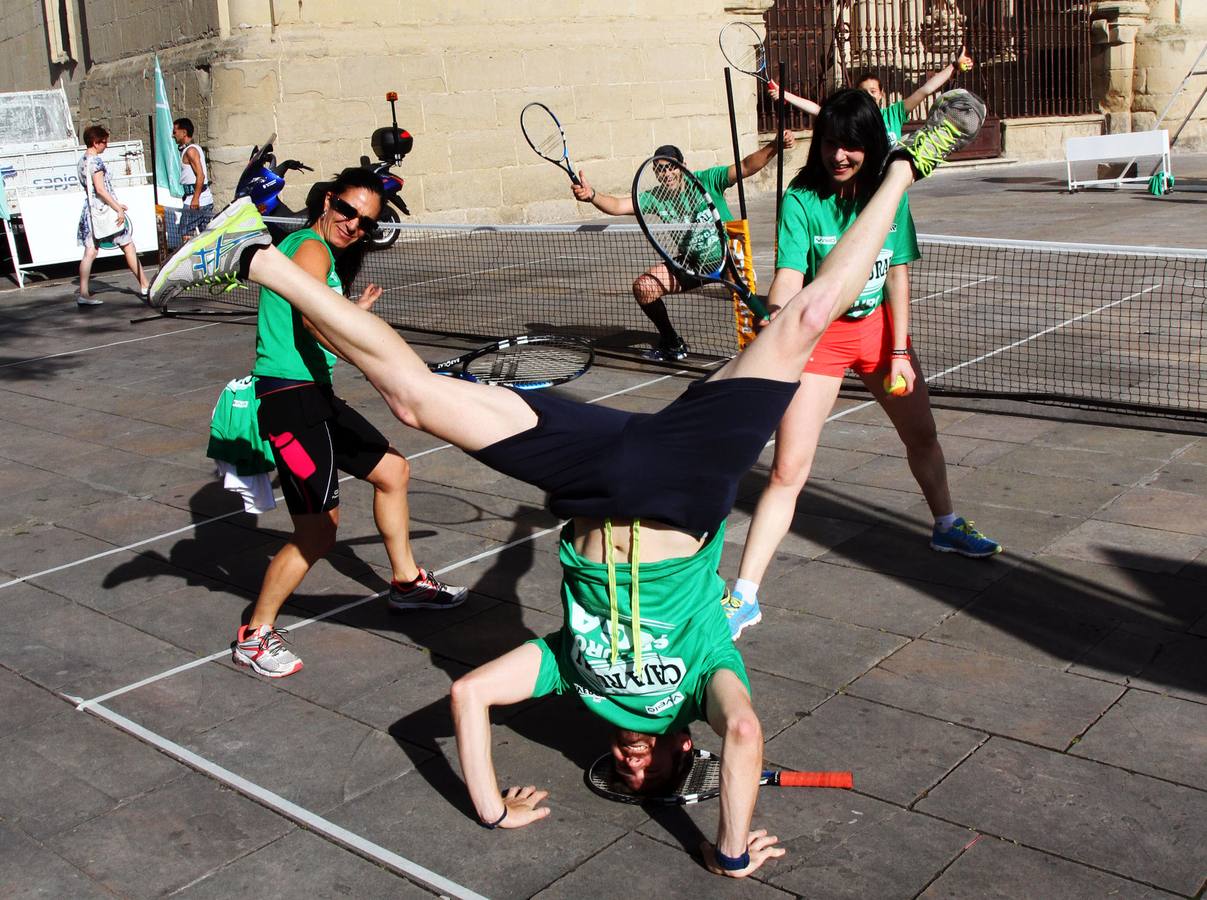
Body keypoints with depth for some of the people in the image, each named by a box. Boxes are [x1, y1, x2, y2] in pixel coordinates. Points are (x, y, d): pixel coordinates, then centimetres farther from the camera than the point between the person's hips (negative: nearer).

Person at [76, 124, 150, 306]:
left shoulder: (82, 161, 13)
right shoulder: (95, 161, -14)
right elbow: (100, 189, -21)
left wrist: (115, 204, 21)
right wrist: (118, 208, -20)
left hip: (90, 209, 8)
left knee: (90, 252, 3)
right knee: (128, 247, 4)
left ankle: (83, 293, -3)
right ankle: (144, 286, 11)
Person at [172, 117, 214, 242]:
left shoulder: (190, 150, -10)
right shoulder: (196, 148, 18)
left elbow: (200, 175, -20)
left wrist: (195, 198, -23)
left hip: (194, 200, -9)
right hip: (207, 200, 9)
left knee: (186, 235, -8)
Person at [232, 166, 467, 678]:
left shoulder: (328, 256, 18)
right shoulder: (311, 248, -12)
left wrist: (355, 311, 34)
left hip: (317, 397, 11)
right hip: (290, 400, -11)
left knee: (393, 469, 22)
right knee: (318, 532, -10)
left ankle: (406, 582, 39)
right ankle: (255, 636, 7)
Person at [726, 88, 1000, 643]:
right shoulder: (802, 200, -17)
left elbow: (897, 275, -3)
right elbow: (788, 279, -27)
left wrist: (899, 353, -6)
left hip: (880, 327, 5)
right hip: (820, 334, -4)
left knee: (922, 437, 20)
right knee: (787, 470, -11)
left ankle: (946, 527, 49)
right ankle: (744, 597, -6)